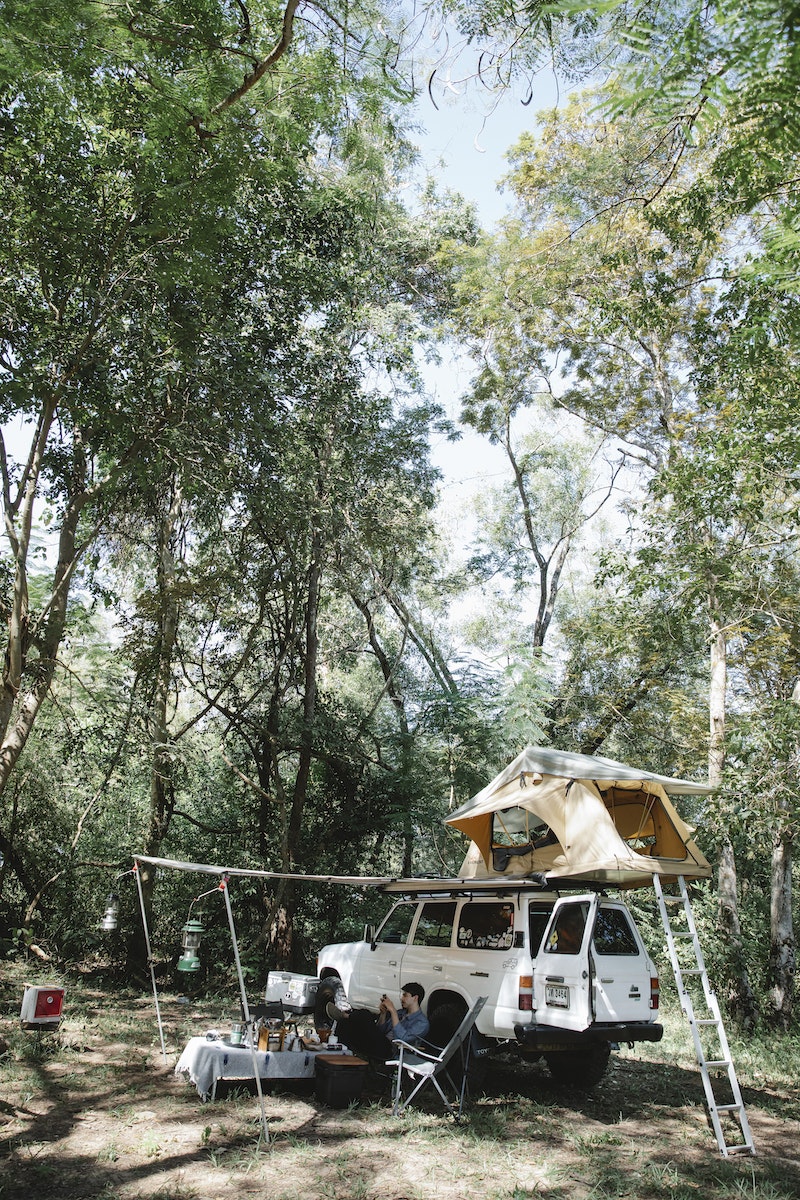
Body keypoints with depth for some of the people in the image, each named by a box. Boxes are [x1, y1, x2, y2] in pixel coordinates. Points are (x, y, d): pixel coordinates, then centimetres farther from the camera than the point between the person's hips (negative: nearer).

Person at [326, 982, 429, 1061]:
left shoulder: (422, 1023, -1)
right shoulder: (400, 1013, 25)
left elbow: (401, 1038, -17)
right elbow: (380, 1031, 24)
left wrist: (393, 1011, -16)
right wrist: (383, 1013, 6)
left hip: (390, 1051, -9)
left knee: (365, 1015, -21)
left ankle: (344, 1016, 0)